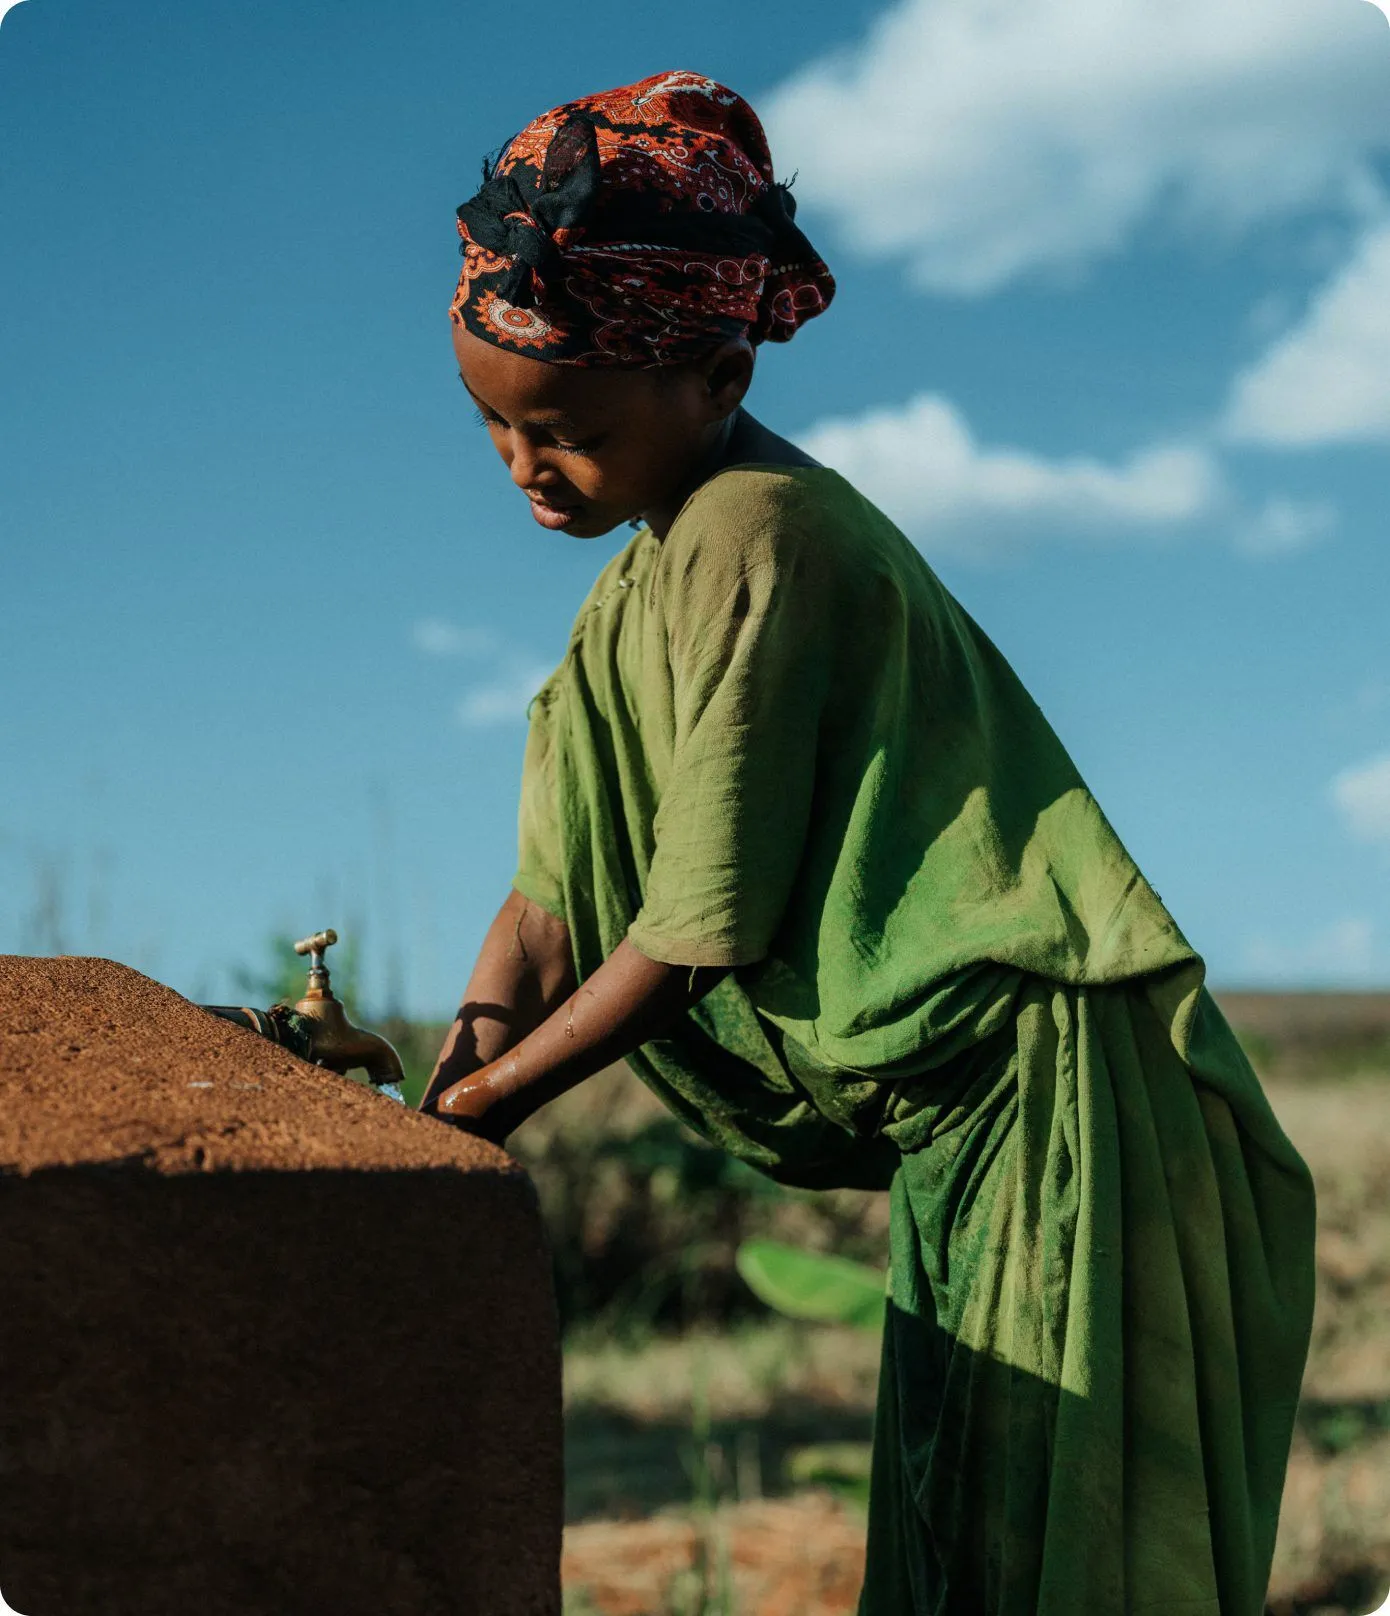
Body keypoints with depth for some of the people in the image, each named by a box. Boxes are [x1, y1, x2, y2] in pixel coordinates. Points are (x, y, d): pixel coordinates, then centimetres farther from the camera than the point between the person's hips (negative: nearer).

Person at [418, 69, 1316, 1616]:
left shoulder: (753, 534, -18)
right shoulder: (658, 563, 13)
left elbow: (705, 922, -19)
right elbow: (563, 869, 11)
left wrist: (491, 1102, -11)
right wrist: (489, 1019, -6)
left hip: (1041, 1098, -10)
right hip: (964, 1122, 10)